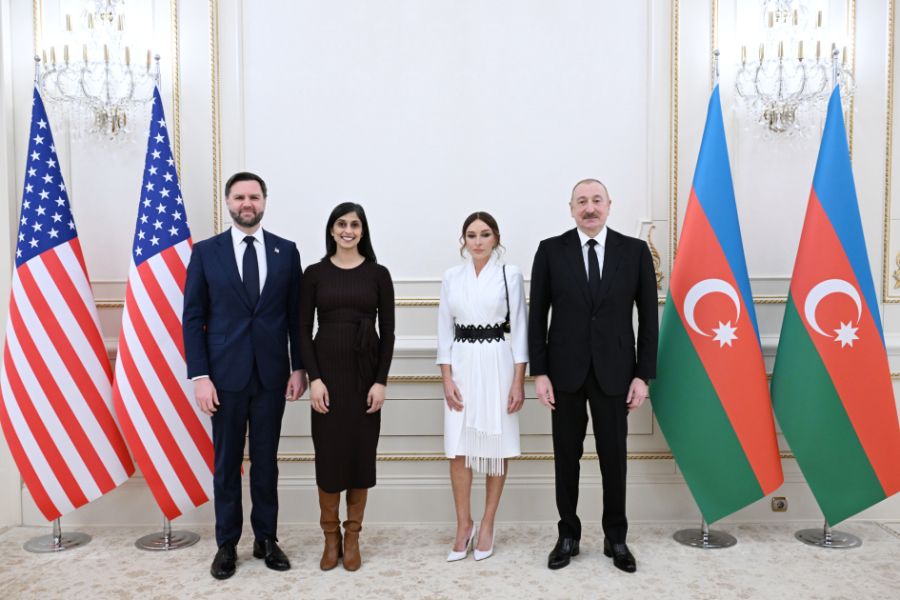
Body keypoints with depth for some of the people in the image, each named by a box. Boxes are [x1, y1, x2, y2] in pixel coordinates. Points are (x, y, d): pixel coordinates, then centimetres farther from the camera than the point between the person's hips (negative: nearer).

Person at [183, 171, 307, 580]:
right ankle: (227, 544, 22)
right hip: (225, 374, -1)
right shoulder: (205, 251, 1)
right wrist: (199, 376, -8)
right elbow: (193, 318, -1)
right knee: (226, 463, 8)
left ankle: (266, 539, 24)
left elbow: (295, 315, 6)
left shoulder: (286, 251, 5)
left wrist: (299, 367, 1)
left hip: (271, 374, 1)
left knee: (266, 461, 10)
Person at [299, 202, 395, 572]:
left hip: (366, 370, 0)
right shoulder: (315, 273, 3)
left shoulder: (378, 274, 2)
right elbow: (304, 330, 1)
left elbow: (387, 332, 1)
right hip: (327, 369, 0)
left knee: (361, 451, 5)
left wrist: (381, 381, -7)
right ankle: (331, 537, 19)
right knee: (328, 452, 4)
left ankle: (352, 537, 20)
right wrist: (313, 378, -9)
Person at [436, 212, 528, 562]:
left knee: (496, 448, 5)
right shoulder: (451, 277, 6)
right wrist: (447, 379, -3)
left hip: (497, 365, -2)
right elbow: (445, 331, 6)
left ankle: (487, 525, 19)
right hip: (461, 366, 2)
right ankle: (463, 525, 17)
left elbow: (519, 329, -2)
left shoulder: (510, 275, 0)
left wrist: (519, 381, -7)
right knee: (459, 449, 2)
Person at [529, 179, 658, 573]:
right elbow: (537, 316, 0)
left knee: (614, 458, 10)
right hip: (565, 372, 0)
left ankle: (615, 538, 27)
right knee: (566, 458, 10)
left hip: (614, 373, 0)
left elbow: (648, 317, 2)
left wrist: (643, 375, -3)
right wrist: (539, 372, -5)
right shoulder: (551, 250, -1)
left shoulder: (635, 251, 0)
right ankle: (568, 535, 26)